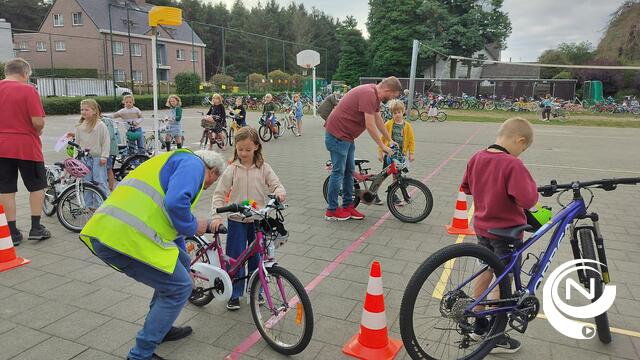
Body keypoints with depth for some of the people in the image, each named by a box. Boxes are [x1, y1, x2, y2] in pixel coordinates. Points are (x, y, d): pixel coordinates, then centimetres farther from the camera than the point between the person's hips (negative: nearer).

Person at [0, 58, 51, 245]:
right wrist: (38, 131, 4)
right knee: (37, 186, 11)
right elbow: (38, 122, -16)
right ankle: (36, 228, 11)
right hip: (26, 146, -4)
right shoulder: (28, 90, -11)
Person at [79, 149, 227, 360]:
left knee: (179, 265, 24)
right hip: (128, 238, -10)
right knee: (179, 287, 7)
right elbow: (176, 203, -19)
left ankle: (160, 328, 39)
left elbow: (171, 224, 41)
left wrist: (183, 269, 50)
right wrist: (194, 226, 3)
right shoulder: (193, 163, 3)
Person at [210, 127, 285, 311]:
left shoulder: (263, 168, -2)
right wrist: (217, 216, -16)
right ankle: (234, 295, 19)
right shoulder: (232, 169, -5)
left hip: (258, 220, 1)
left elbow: (275, 184, -4)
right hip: (237, 221, -1)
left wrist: (279, 192, -28)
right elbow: (219, 194, -6)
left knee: (257, 257, 12)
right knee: (235, 258, 4)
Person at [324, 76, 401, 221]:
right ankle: (332, 210, 6)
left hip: (346, 135, 10)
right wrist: (382, 146, -13)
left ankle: (347, 206, 23)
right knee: (338, 171, -4)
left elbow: (378, 120, 20)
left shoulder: (374, 95, 9)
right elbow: (370, 126, -23)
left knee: (349, 170, 13)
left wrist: (390, 140, 24)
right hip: (337, 134, -10)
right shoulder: (368, 94, -23)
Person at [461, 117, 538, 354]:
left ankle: (479, 324, 34)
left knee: (486, 272, 22)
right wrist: (530, 183, -10)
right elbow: (527, 200, -28)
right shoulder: (513, 164, -24)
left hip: (482, 226, 7)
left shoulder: (477, 158, -2)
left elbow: (466, 187, 10)